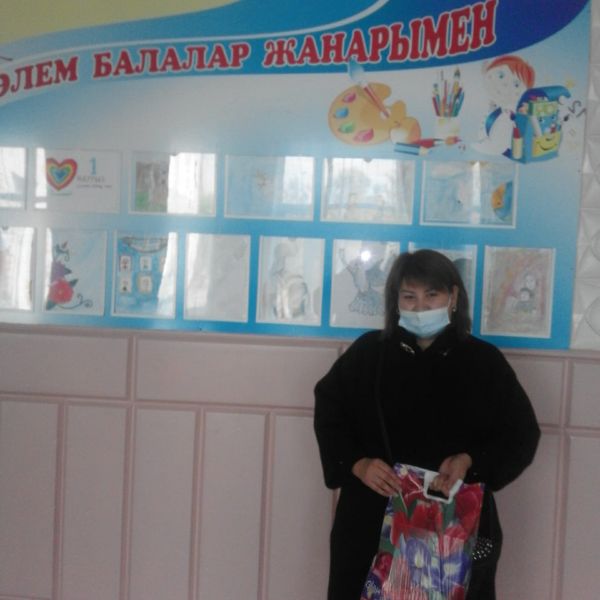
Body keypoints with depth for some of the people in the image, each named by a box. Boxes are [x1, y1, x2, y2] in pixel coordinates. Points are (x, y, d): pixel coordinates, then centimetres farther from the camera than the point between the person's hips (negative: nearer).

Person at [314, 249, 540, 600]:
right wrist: (357, 464, -10)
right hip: (372, 521, 0)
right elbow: (328, 411, 6)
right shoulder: (367, 352, 2)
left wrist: (470, 461, -12)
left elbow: (522, 434, 5)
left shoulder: (484, 361, 1)